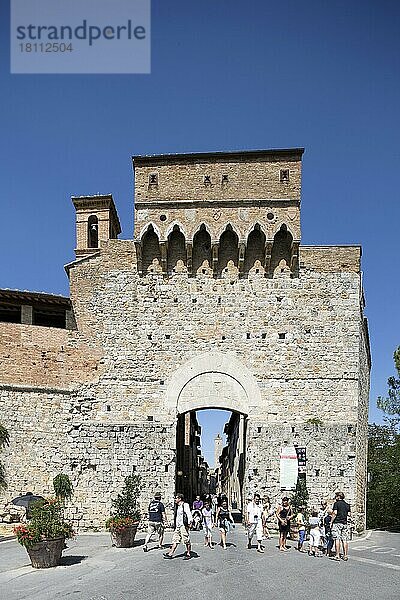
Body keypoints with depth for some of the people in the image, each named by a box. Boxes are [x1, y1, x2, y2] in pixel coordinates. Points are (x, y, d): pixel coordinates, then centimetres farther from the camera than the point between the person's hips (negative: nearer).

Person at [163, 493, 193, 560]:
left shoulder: (185, 505, -10)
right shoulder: (177, 506, 17)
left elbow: (189, 514, -17)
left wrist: (189, 522, -25)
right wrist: (174, 525, 23)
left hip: (183, 525, -9)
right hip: (177, 526, 9)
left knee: (186, 541, 0)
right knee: (175, 539, 6)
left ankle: (188, 554, 10)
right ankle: (170, 554, 6)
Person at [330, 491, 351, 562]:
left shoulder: (336, 503, -4)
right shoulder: (347, 505, 13)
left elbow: (335, 513, -12)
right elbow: (349, 514, 9)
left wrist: (331, 522, -7)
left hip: (337, 522, -5)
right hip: (345, 523, 5)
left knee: (337, 539, -4)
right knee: (345, 540, 6)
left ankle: (337, 556, -6)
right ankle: (345, 555, 7)